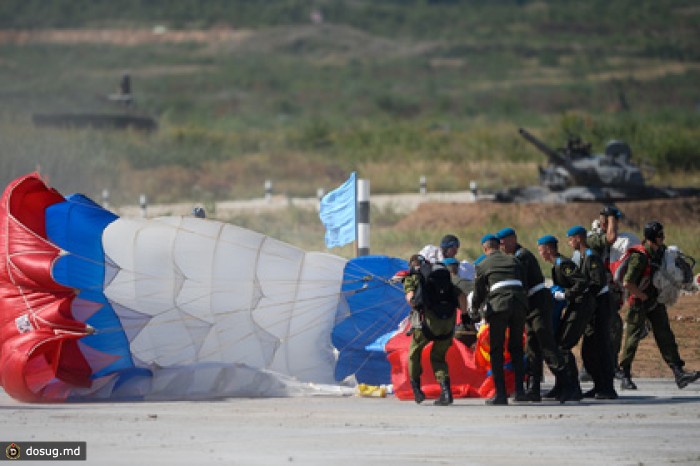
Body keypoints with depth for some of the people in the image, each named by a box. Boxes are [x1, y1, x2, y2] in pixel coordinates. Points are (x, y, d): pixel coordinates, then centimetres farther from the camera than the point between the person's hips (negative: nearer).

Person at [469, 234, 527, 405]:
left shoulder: (483, 265, 9)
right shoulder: (513, 261, 20)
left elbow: (479, 293, 13)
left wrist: (474, 309, 31)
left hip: (499, 307, -4)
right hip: (520, 305, 4)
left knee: (496, 351, 3)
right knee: (516, 348, 15)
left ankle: (501, 393, -4)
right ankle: (519, 391, 8)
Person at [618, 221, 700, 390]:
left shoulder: (661, 251, 2)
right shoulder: (640, 257, -23)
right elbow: (627, 283, -28)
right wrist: (644, 296, -17)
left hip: (655, 301, 7)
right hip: (639, 302, -7)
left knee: (666, 336, 0)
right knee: (633, 338, -1)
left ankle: (679, 373, -6)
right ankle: (625, 377, 9)